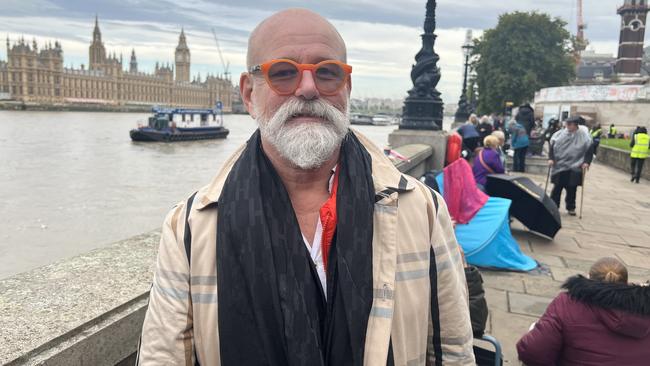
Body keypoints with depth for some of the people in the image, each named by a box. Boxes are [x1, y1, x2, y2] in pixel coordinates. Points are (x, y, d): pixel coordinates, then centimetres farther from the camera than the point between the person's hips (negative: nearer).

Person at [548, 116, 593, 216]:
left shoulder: (584, 136, -5)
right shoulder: (560, 134, -2)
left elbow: (590, 149, 0)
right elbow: (552, 146, 6)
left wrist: (586, 162, -9)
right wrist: (551, 158, -4)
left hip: (574, 167, -1)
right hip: (559, 166, 1)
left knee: (571, 188, 4)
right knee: (557, 187, 3)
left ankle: (571, 207, 19)